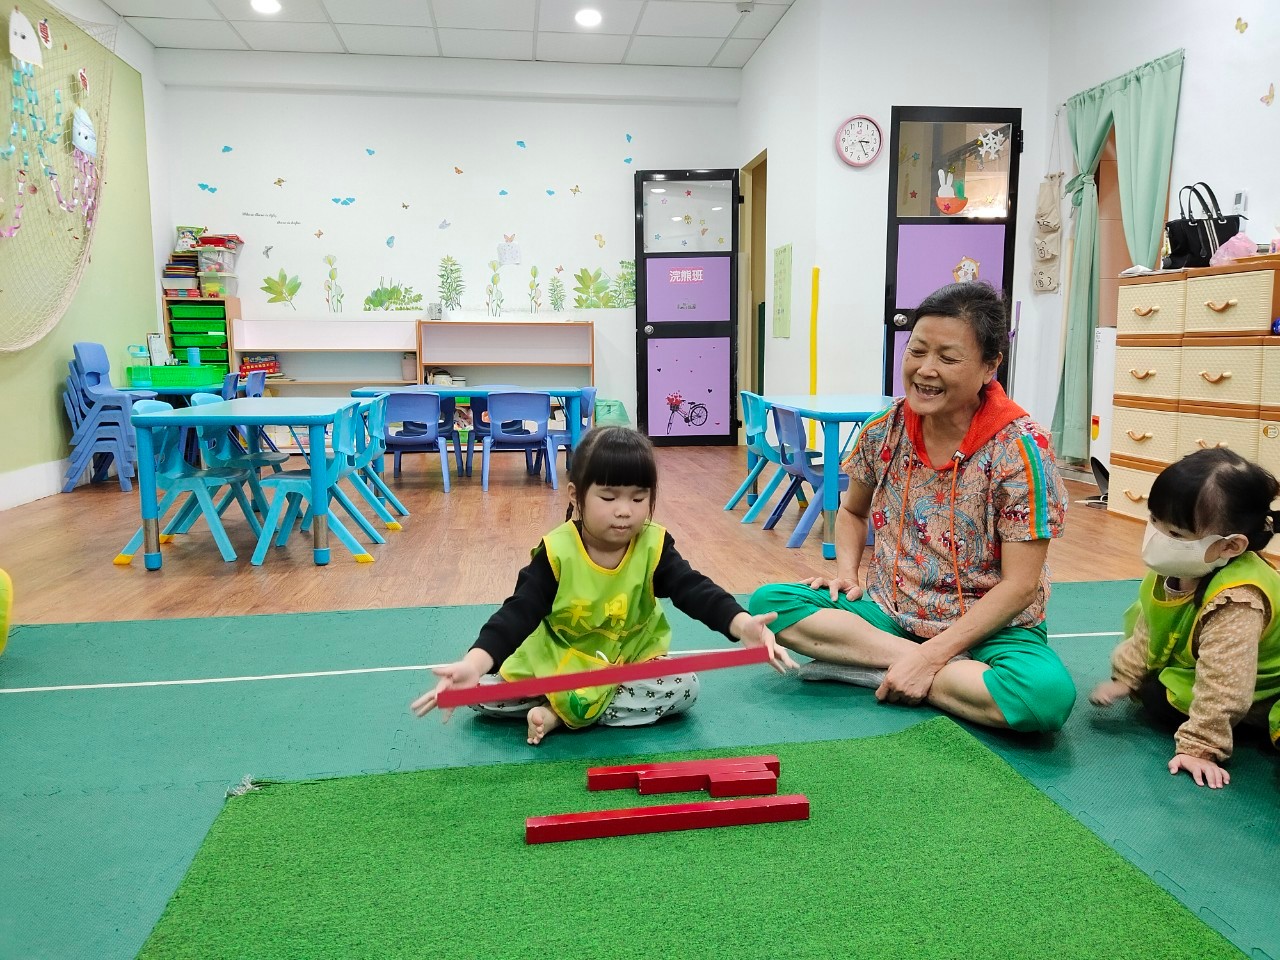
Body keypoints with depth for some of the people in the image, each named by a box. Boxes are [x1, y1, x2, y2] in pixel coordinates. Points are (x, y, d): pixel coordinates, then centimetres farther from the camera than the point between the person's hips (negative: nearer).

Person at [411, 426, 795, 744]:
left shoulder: (654, 547, -17)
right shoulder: (556, 552, -22)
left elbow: (695, 591, -26)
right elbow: (518, 614, -28)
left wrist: (742, 625, -48)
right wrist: (473, 664, -46)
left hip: (631, 660, 2)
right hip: (555, 663, -2)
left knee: (684, 687, -26)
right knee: (480, 691, -16)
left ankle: (562, 713, -22)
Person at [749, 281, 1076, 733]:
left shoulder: (1020, 448, -16)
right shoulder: (884, 430, -5)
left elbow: (1019, 585, -17)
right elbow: (852, 510, 15)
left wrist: (931, 656, -22)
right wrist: (846, 574, -5)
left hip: (990, 627, -4)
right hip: (890, 612, 4)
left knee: (1048, 694, -35)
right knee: (768, 601, -17)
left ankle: (868, 665, -17)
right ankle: (951, 669, -15)